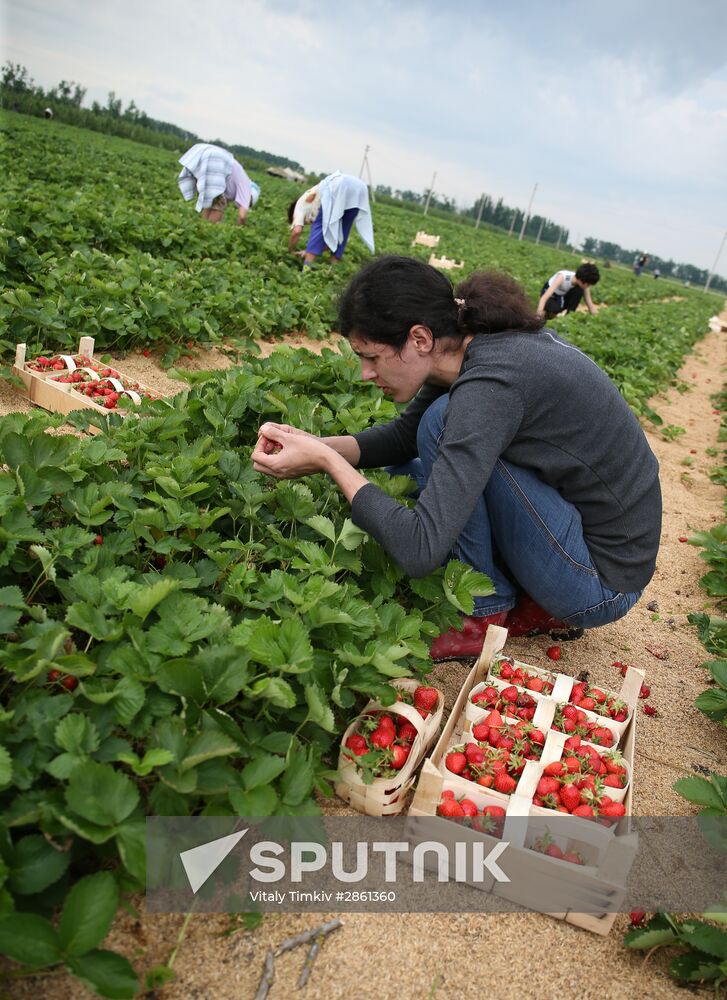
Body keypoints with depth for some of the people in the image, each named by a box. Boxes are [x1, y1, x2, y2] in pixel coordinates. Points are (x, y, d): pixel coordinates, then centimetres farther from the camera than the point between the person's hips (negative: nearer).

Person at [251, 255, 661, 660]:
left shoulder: (490, 383, -29)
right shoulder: (466, 346, -3)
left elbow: (420, 550, -32)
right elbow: (404, 434, 11)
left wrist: (327, 461, -21)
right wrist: (318, 445, -6)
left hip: (604, 580, -9)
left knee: (443, 422, -21)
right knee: (400, 473, 12)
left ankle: (484, 615, -5)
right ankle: (534, 603, 10)